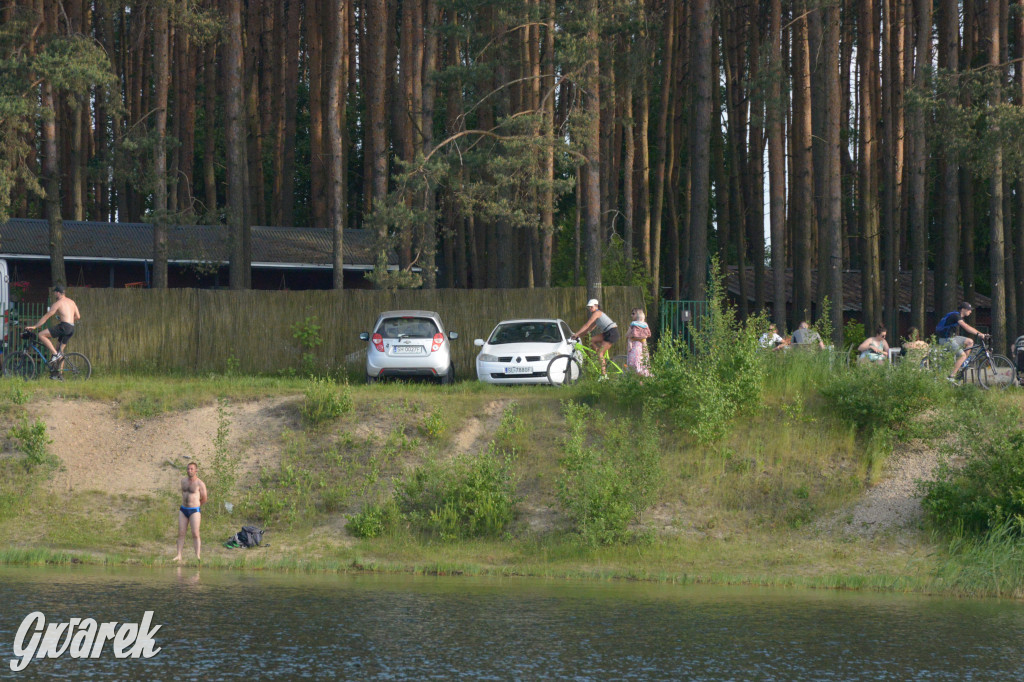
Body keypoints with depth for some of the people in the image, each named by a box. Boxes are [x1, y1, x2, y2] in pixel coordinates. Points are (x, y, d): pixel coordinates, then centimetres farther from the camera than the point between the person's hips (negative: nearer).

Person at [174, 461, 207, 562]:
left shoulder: (200, 484, -8)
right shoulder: (184, 481, 8)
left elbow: (204, 499, 3)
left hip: (194, 511, -5)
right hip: (183, 510, 5)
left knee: (195, 534, -7)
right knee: (181, 533, 3)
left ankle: (198, 556, -4)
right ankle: (178, 555, 7)